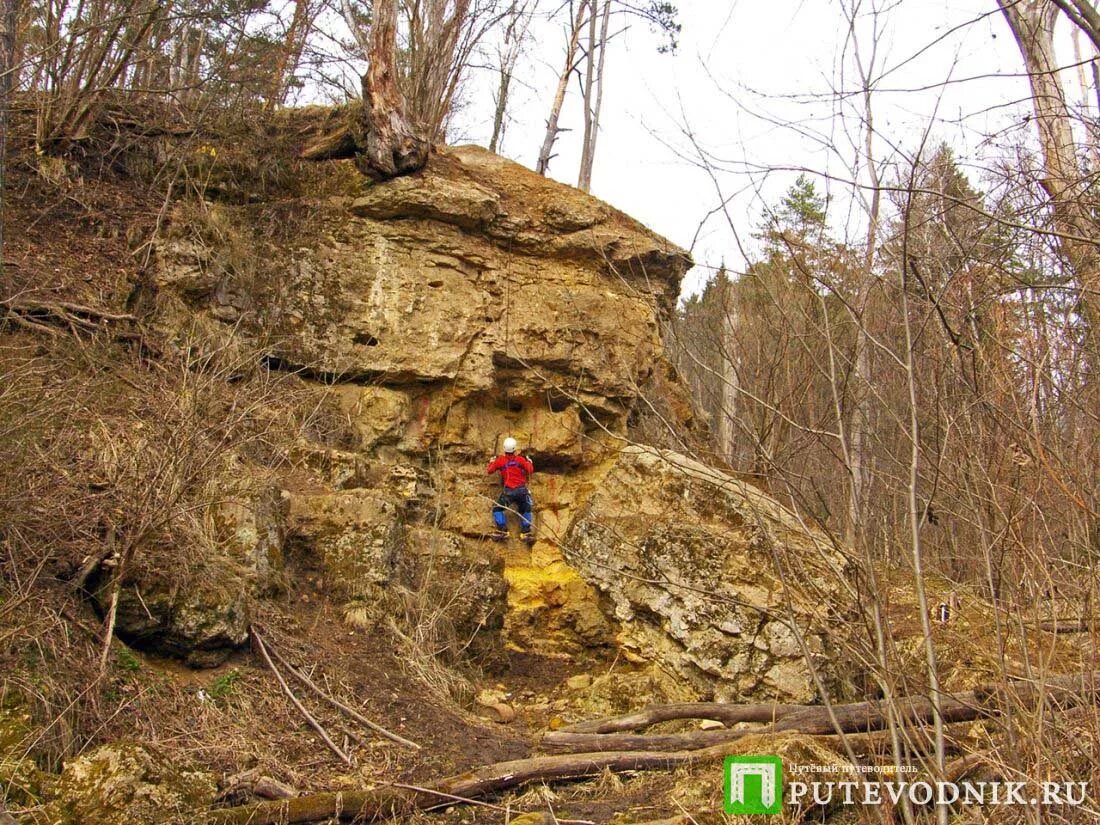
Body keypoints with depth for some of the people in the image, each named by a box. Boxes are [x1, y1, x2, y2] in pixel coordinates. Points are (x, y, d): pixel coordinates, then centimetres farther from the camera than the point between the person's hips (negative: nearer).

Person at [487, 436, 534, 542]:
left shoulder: (500, 460, 0)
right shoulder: (521, 459, 1)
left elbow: (490, 471, 12)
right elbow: (531, 470, 5)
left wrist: (492, 461, 30)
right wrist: (529, 461, 23)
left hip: (508, 491, -2)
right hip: (522, 490, 2)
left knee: (497, 509, 14)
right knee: (525, 510, 21)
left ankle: (502, 530, -2)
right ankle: (526, 532, 7)